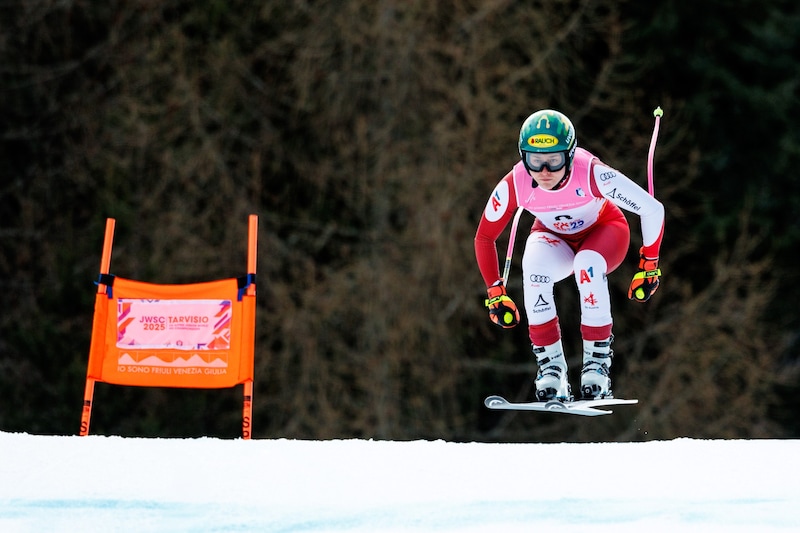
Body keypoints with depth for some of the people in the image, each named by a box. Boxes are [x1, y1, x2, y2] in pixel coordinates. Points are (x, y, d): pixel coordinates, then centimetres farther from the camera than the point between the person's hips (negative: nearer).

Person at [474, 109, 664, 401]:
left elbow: (652, 209, -25)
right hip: (554, 238, 2)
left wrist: (649, 264, -16)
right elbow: (484, 237, -10)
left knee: (588, 266, -36)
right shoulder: (514, 185, -28)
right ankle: (550, 363, -23)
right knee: (534, 264, -33)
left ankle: (598, 358, -19)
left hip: (603, 231, -2)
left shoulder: (591, 173, -36)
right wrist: (495, 292, -11)